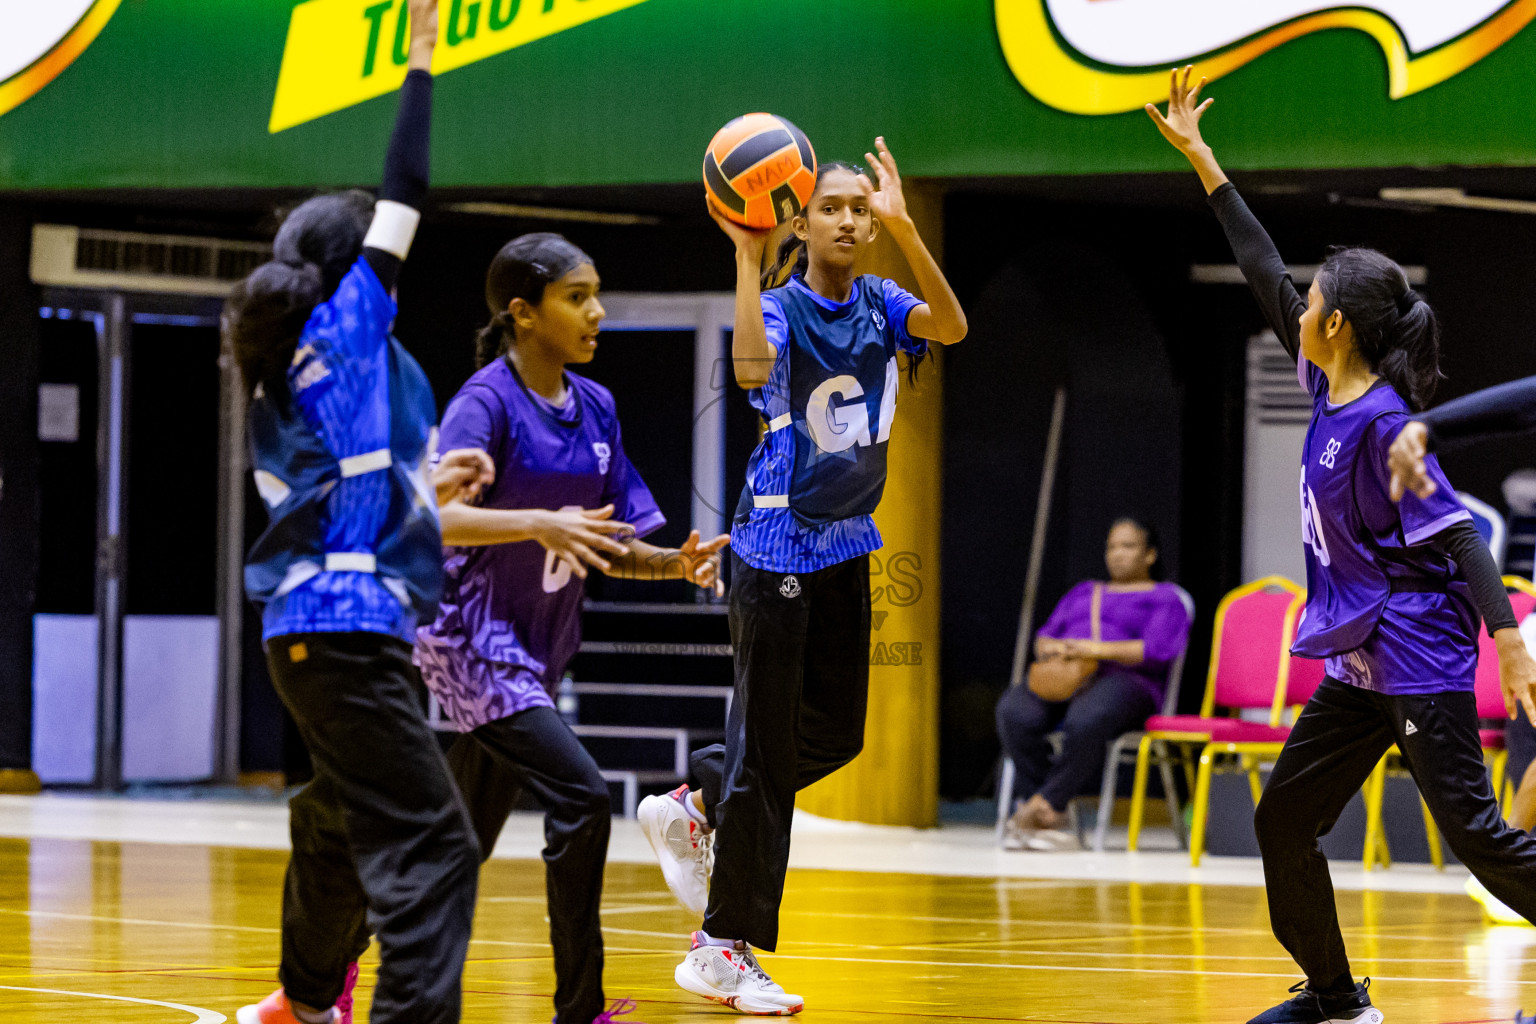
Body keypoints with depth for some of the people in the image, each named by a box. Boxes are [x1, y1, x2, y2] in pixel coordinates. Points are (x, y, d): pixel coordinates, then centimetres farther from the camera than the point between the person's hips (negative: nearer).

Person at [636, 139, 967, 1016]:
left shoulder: (879, 306, 4)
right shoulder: (781, 307, -11)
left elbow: (951, 327, -17)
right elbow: (752, 368, -34)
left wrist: (905, 229, -28)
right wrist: (748, 257, -34)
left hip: (846, 549, 6)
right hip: (778, 543, -6)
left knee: (837, 732, 13)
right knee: (767, 748, -5)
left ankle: (695, 809, 35)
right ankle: (725, 949, 2)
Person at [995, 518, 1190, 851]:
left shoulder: (1164, 597, 14)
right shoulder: (1083, 593, 33)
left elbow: (1157, 650, -4)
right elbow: (1044, 638, 24)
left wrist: (1097, 649, -15)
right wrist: (1051, 648, -2)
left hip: (1124, 681, -5)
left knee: (1086, 721, -42)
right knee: (1015, 712, -31)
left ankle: (1039, 807, -33)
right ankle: (1049, 814, -30)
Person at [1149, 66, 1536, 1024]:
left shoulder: (1383, 424, -17)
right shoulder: (1330, 392, 6)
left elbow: (1457, 533, -21)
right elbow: (1267, 274, 14)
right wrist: (1201, 159, 18)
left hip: (1419, 657, -9)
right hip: (1360, 664, 9)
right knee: (1284, 819, 11)